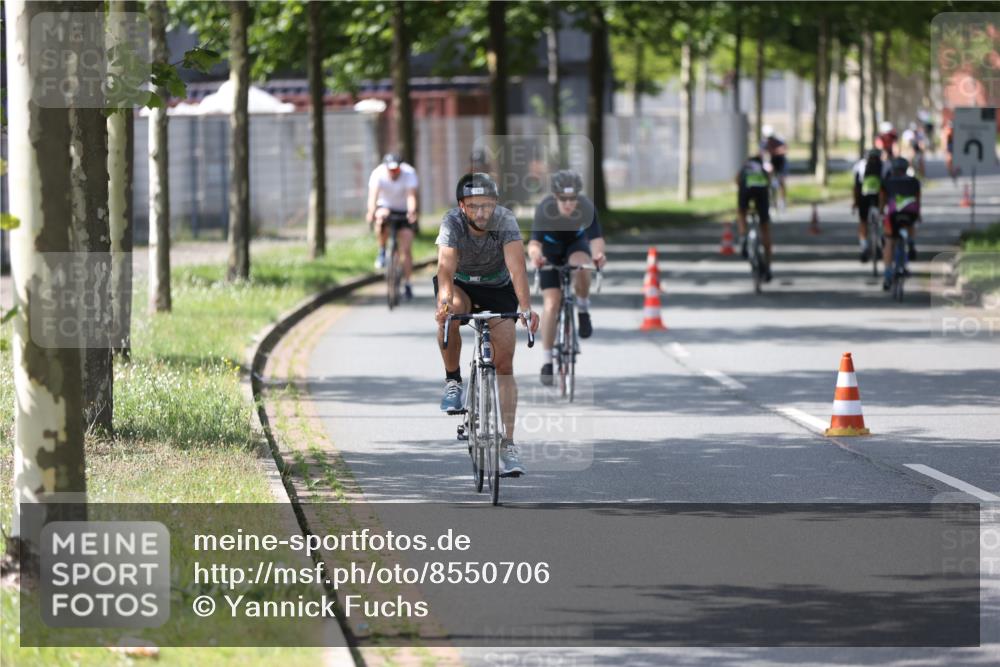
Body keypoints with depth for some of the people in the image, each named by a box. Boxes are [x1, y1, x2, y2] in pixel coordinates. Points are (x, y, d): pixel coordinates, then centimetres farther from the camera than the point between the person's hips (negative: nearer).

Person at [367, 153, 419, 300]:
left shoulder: (409, 173, -23)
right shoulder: (378, 174, -22)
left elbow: (411, 196, -34)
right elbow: (373, 195, -34)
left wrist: (412, 213, -53)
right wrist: (371, 212, -53)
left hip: (404, 213, 0)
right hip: (385, 206, 0)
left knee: (406, 249, -9)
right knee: (381, 217, -37)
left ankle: (407, 284, -1)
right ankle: (382, 252, -16)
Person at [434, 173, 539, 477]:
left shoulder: (505, 220, -29)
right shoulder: (452, 222, -28)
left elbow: (516, 266, -40)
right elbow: (446, 266, -42)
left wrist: (526, 307, -55)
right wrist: (444, 300, -61)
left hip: (498, 288, 0)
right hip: (461, 284, 0)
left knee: (504, 364, -8)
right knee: (449, 313, -36)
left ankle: (507, 446, -6)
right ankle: (453, 381, -13)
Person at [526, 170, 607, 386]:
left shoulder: (587, 208, -30)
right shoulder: (544, 209, -33)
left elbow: (595, 238, -39)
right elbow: (534, 241, -40)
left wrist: (598, 254, -61)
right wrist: (535, 254, -64)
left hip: (576, 243, 1)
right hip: (551, 248, -1)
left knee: (581, 266, -36)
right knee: (552, 303, -12)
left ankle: (583, 309, -7)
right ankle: (547, 362, -2)